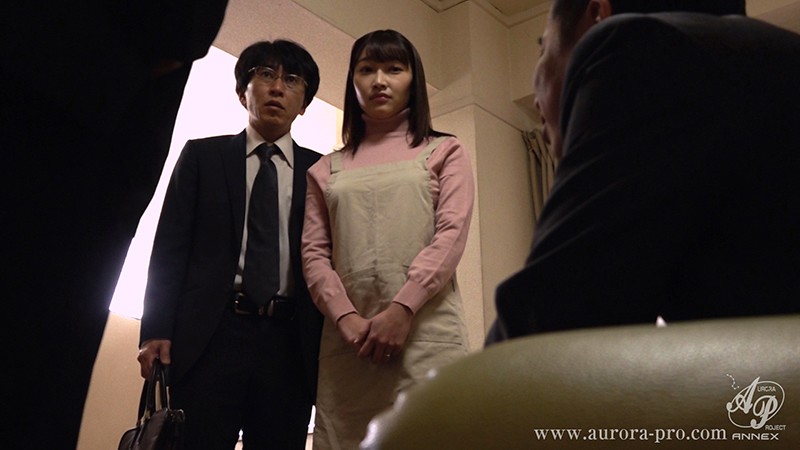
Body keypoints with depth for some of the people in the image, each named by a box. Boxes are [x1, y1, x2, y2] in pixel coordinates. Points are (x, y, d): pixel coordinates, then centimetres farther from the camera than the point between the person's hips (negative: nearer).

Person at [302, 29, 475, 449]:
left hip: (426, 332, -2)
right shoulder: (327, 169, 18)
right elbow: (314, 253, 8)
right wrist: (346, 318, -10)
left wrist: (401, 310, -14)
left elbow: (451, 236, -2)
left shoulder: (443, 151, 12)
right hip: (348, 341, 2)